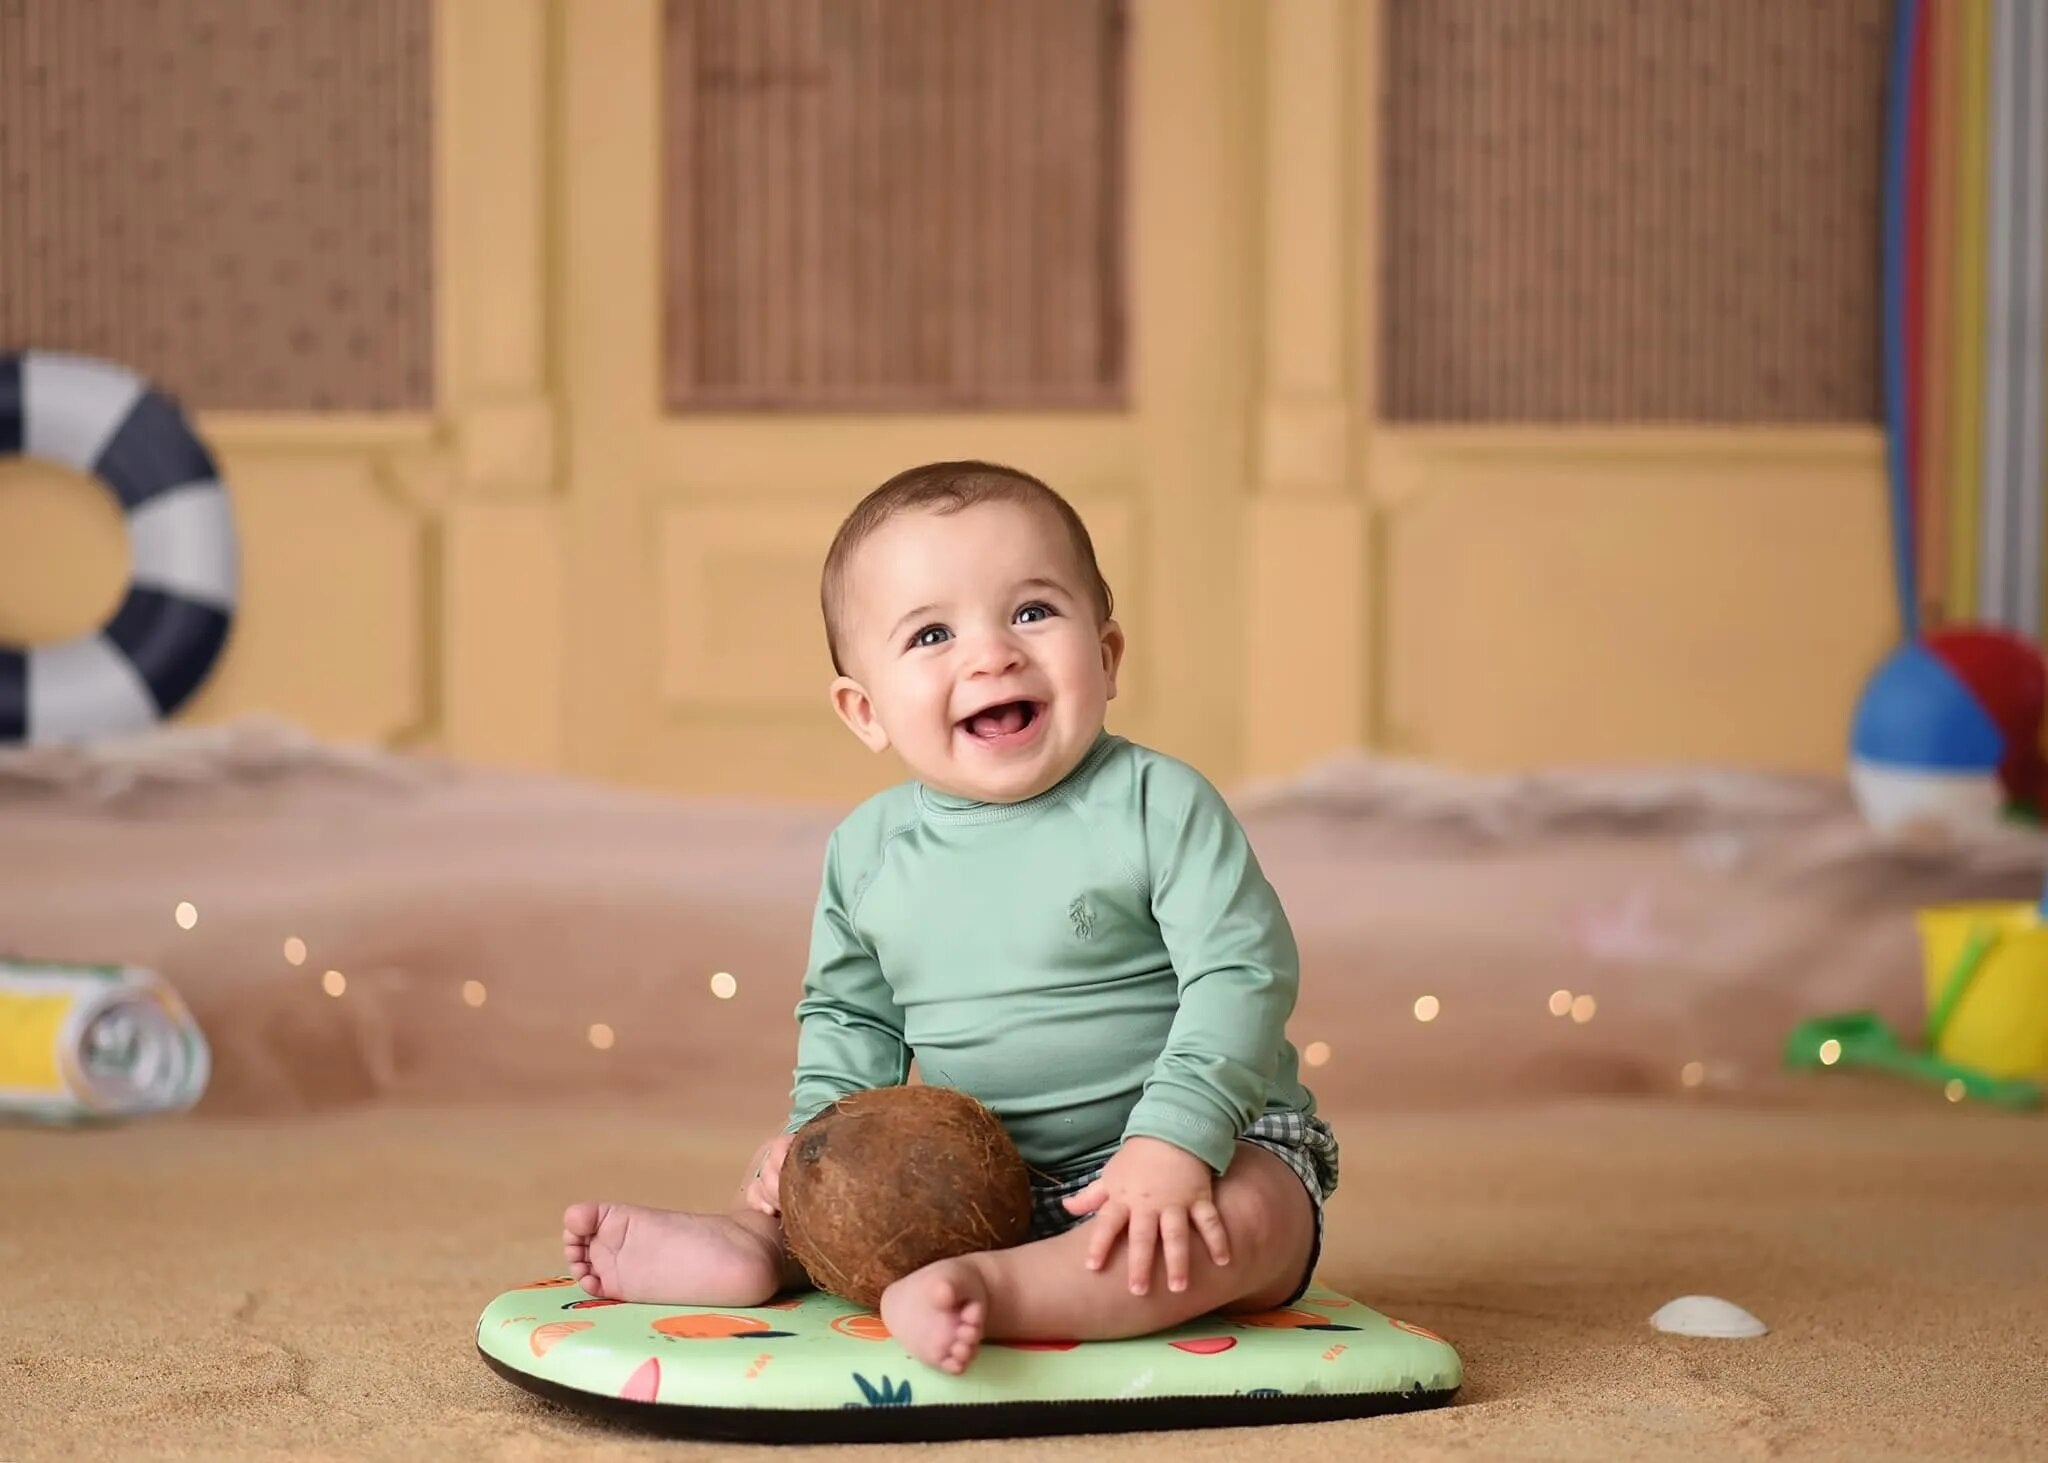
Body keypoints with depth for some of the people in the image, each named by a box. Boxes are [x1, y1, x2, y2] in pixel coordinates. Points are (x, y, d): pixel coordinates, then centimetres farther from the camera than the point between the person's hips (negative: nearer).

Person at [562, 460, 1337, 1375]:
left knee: (1249, 1214, -36)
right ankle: (753, 1241, -21)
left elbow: (1242, 973, -18)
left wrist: (1173, 1138, -29)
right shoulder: (867, 852, 2)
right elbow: (849, 1016, 16)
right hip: (985, 1176, 5)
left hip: (1196, 1138, -5)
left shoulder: (1159, 806, -13)